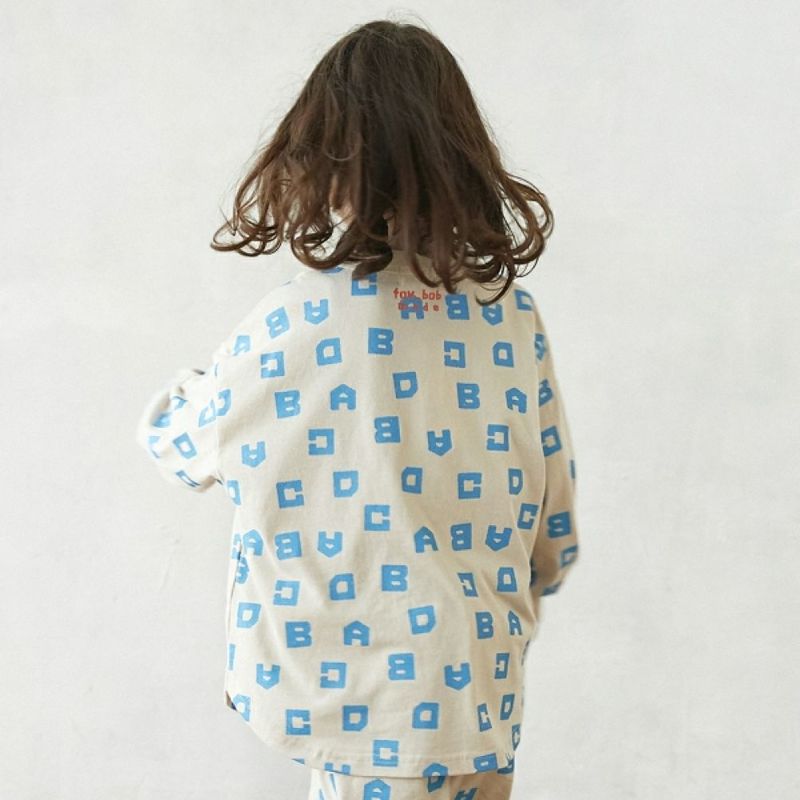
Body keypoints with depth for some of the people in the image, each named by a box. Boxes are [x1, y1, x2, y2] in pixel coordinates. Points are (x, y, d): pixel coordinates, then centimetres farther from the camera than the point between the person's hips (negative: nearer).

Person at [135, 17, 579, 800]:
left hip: (367, 711, -3)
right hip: (483, 696, 4)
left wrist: (189, 383, 24)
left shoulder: (293, 323, -16)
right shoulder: (512, 311, -5)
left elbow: (175, 440, 4)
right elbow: (553, 533, 3)